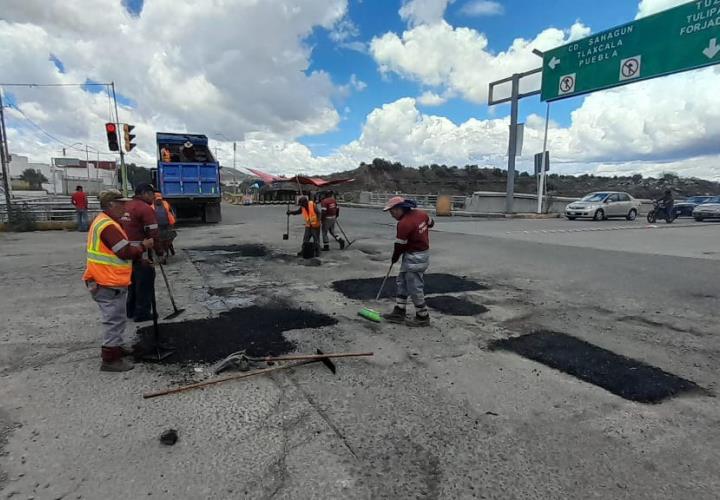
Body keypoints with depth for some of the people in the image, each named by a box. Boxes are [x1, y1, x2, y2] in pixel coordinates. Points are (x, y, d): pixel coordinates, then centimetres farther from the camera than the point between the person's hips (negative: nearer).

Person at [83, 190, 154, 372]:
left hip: (108, 280, 11)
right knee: (115, 320, -3)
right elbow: (125, 252, -24)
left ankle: (115, 347, 36)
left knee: (117, 318, 23)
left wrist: (140, 257, 12)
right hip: (109, 283, -11)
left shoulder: (103, 221, 14)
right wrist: (143, 246, -8)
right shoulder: (108, 226, -21)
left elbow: (120, 251, 18)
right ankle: (109, 359, 5)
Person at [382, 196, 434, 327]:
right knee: (402, 282, 16)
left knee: (414, 288, 2)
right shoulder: (421, 213, 1)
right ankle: (399, 312, 23)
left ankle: (423, 317, 16)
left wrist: (394, 258, 2)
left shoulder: (404, 224, -24)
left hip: (415, 258, -10)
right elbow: (431, 223, 20)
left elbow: (399, 245, -16)